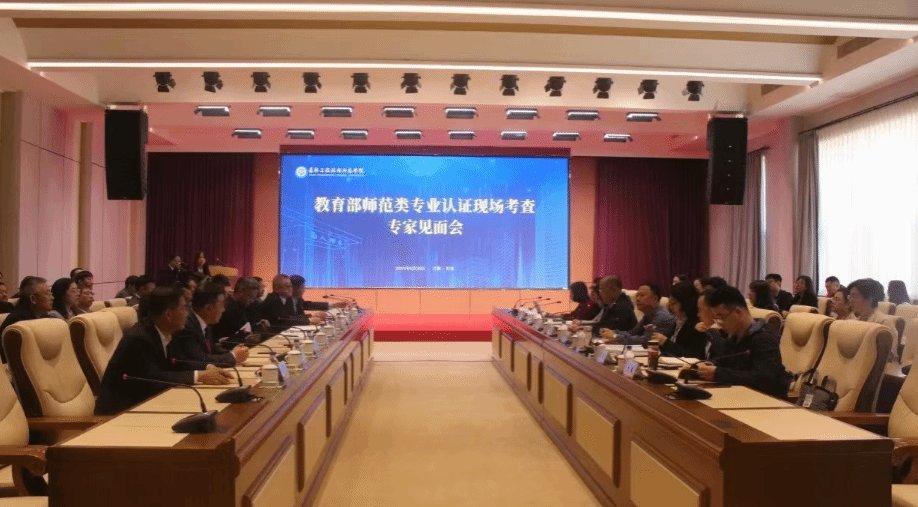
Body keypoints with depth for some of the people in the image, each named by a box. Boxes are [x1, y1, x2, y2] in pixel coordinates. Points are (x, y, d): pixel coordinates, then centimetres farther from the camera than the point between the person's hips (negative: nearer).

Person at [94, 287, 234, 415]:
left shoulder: (162, 334, 1)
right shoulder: (139, 338, -23)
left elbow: (174, 368, 5)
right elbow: (153, 378, -31)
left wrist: (207, 370, -10)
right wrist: (199, 376, -30)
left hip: (141, 403, 8)